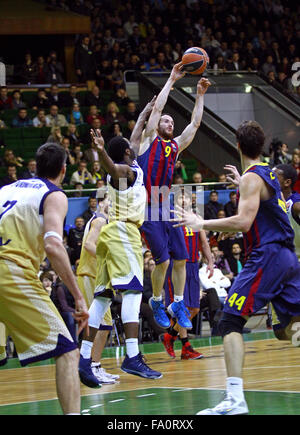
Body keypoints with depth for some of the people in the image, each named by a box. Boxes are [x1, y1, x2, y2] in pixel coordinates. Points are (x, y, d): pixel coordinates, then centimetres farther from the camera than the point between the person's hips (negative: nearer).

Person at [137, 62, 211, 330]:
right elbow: (157, 108, -4)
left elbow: (195, 123, 16)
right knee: (163, 260, -9)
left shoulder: (176, 146, 17)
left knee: (180, 259, 4)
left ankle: (178, 305, 17)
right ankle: (157, 302, 12)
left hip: (167, 207, 6)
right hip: (149, 210, -6)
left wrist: (200, 95, 12)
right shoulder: (149, 141, 3)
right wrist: (172, 80, -2)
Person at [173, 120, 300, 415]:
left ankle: (235, 399, -21)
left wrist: (202, 224, -16)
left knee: (230, 322, -10)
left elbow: (244, 222, -23)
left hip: (267, 256, -9)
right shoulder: (269, 174, 17)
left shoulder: (251, 178, -10)